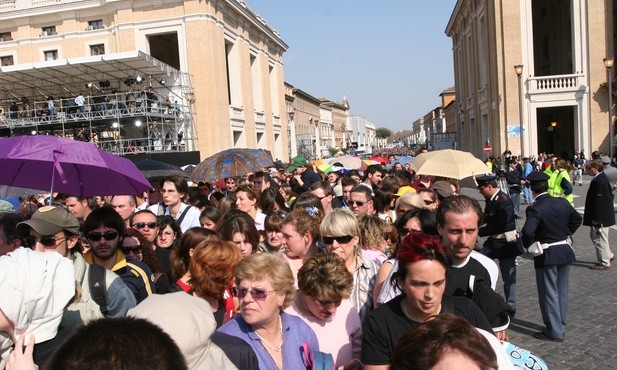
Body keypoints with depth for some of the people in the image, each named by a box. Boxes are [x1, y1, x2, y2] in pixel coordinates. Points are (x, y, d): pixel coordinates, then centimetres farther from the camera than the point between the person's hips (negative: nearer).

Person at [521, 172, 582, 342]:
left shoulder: (535, 209, -21)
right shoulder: (563, 203, 0)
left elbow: (527, 232, -32)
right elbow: (577, 219, 17)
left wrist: (528, 246, -14)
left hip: (547, 256, -7)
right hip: (565, 251, 7)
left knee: (549, 294, 5)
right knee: (562, 291, 18)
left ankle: (554, 331, 12)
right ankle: (561, 326, 30)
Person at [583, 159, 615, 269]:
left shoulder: (599, 181, -24)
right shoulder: (602, 178, 10)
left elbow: (599, 201, -26)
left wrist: (596, 218, -23)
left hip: (601, 216, -11)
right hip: (603, 215, 11)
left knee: (600, 239, 0)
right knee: (594, 235, 22)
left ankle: (604, 263, 10)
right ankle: (608, 255, 33)